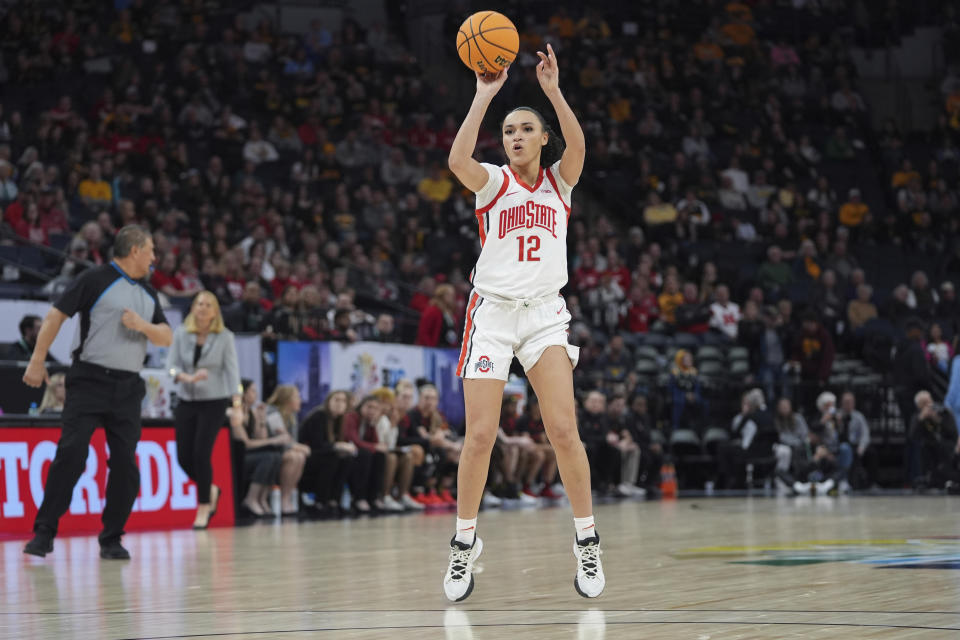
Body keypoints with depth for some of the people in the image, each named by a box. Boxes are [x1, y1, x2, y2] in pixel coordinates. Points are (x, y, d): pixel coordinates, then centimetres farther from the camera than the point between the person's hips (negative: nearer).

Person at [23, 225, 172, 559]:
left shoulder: (148, 294, 17)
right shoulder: (96, 279, -3)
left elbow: (167, 337, 14)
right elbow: (55, 315, -4)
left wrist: (143, 325, -7)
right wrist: (37, 361, -7)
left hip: (128, 388, 6)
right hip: (90, 381, -6)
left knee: (125, 464, 1)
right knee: (70, 454, -12)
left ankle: (111, 539, 11)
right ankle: (44, 533, -6)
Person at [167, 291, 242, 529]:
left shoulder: (225, 336, -5)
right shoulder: (181, 333, 0)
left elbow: (232, 369, -11)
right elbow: (171, 364, -4)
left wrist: (237, 401, -23)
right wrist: (188, 377, -24)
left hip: (213, 402, -3)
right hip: (186, 401, 3)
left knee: (201, 453, -14)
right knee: (184, 457, 1)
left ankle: (204, 506, 2)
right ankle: (210, 490, 30)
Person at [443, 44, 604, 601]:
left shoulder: (559, 180, 9)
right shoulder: (494, 182, 4)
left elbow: (577, 147, -13)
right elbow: (458, 160, -19)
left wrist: (553, 90, -21)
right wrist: (485, 95, -18)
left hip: (546, 312, 1)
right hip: (493, 309, -1)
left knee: (563, 429, -11)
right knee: (480, 435, -6)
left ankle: (587, 539, 0)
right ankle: (466, 541, 9)